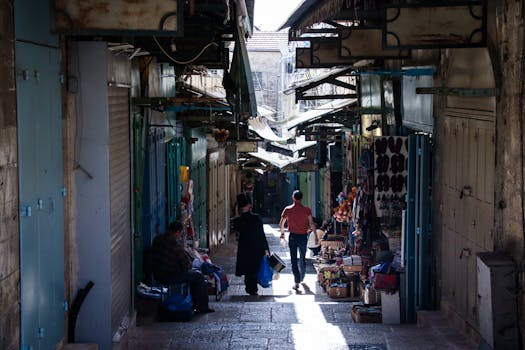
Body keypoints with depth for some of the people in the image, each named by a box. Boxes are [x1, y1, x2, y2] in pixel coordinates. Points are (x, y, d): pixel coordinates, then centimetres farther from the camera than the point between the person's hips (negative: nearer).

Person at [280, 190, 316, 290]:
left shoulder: (288, 209, -4)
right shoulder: (307, 210, -5)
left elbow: (281, 224, 2)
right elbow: (312, 224, -9)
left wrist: (282, 233, 20)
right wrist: (315, 235, -1)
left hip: (292, 236, -1)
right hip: (303, 236, 1)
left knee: (294, 260, 1)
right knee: (302, 258, 19)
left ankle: (297, 282, -8)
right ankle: (301, 278, 34)